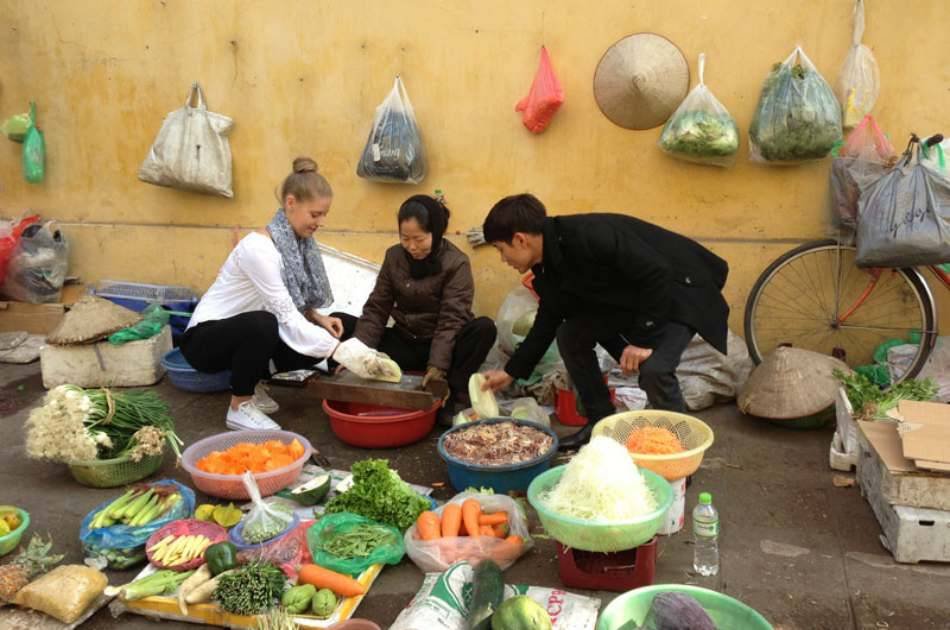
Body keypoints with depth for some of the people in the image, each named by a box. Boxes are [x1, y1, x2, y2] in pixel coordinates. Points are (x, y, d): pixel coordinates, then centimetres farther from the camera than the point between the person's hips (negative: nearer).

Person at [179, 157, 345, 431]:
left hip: (248, 333, 8)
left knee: (314, 345, -11)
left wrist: (319, 318, -11)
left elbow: (294, 303, 8)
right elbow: (286, 318, -29)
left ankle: (249, 380, 12)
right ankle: (239, 407, -14)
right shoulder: (258, 247, -28)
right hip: (205, 338, -8)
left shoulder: (299, 241, -3)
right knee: (262, 323, -37)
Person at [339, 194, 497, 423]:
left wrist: (438, 365, -31)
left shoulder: (456, 263, -13)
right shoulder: (394, 256, -1)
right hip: (403, 342, 3)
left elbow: (451, 320, -19)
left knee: (484, 328, -33)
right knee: (338, 322, -10)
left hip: (442, 345, -3)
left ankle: (455, 396, -27)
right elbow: (377, 308, -2)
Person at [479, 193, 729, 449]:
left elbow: (658, 274, -32)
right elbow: (548, 322, 10)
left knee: (654, 368, -29)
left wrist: (643, 337, -27)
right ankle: (601, 424, 11)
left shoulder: (588, 236, -31)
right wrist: (512, 372, 13)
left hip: (679, 289, -9)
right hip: (632, 297, 9)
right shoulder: (550, 265, -2)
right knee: (570, 334, 0)